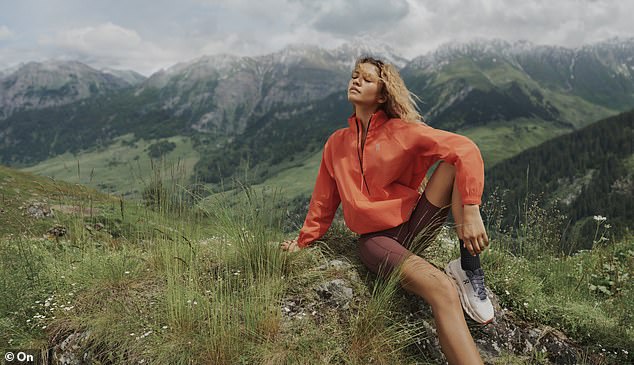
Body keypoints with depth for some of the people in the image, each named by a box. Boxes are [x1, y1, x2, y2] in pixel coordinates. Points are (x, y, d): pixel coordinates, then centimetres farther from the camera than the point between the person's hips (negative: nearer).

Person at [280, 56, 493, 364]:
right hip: (375, 237, 0)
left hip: (414, 223, 1)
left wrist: (470, 211, -28)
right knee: (443, 290, -30)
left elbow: (465, 150, -16)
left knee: (455, 161, -23)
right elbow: (324, 200, 17)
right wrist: (303, 241, 23)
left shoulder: (402, 131, -3)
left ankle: (469, 270, -20)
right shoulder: (336, 143, 8)